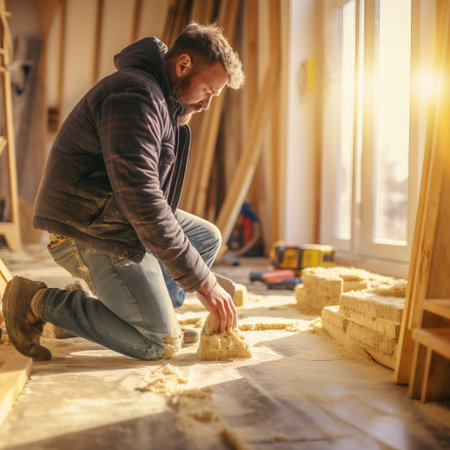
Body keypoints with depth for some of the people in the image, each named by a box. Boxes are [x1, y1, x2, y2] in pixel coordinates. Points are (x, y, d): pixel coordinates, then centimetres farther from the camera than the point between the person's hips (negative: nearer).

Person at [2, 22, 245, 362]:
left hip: (118, 220, 11)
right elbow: (141, 199, -29)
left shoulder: (163, 100, 14)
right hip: (87, 232, -11)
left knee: (208, 237, 15)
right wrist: (203, 282, -26)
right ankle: (38, 302, -5)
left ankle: (152, 311, 9)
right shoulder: (135, 95, -21)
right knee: (162, 345, -11)